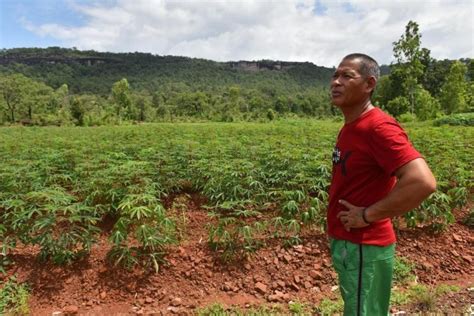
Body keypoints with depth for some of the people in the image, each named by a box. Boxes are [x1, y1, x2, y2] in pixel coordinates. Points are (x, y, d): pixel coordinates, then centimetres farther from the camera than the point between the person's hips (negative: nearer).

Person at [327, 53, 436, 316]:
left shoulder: (379, 127, -21)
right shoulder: (349, 127, 7)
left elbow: (423, 182, -30)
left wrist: (368, 215, -21)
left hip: (364, 248, -9)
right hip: (344, 243, 9)